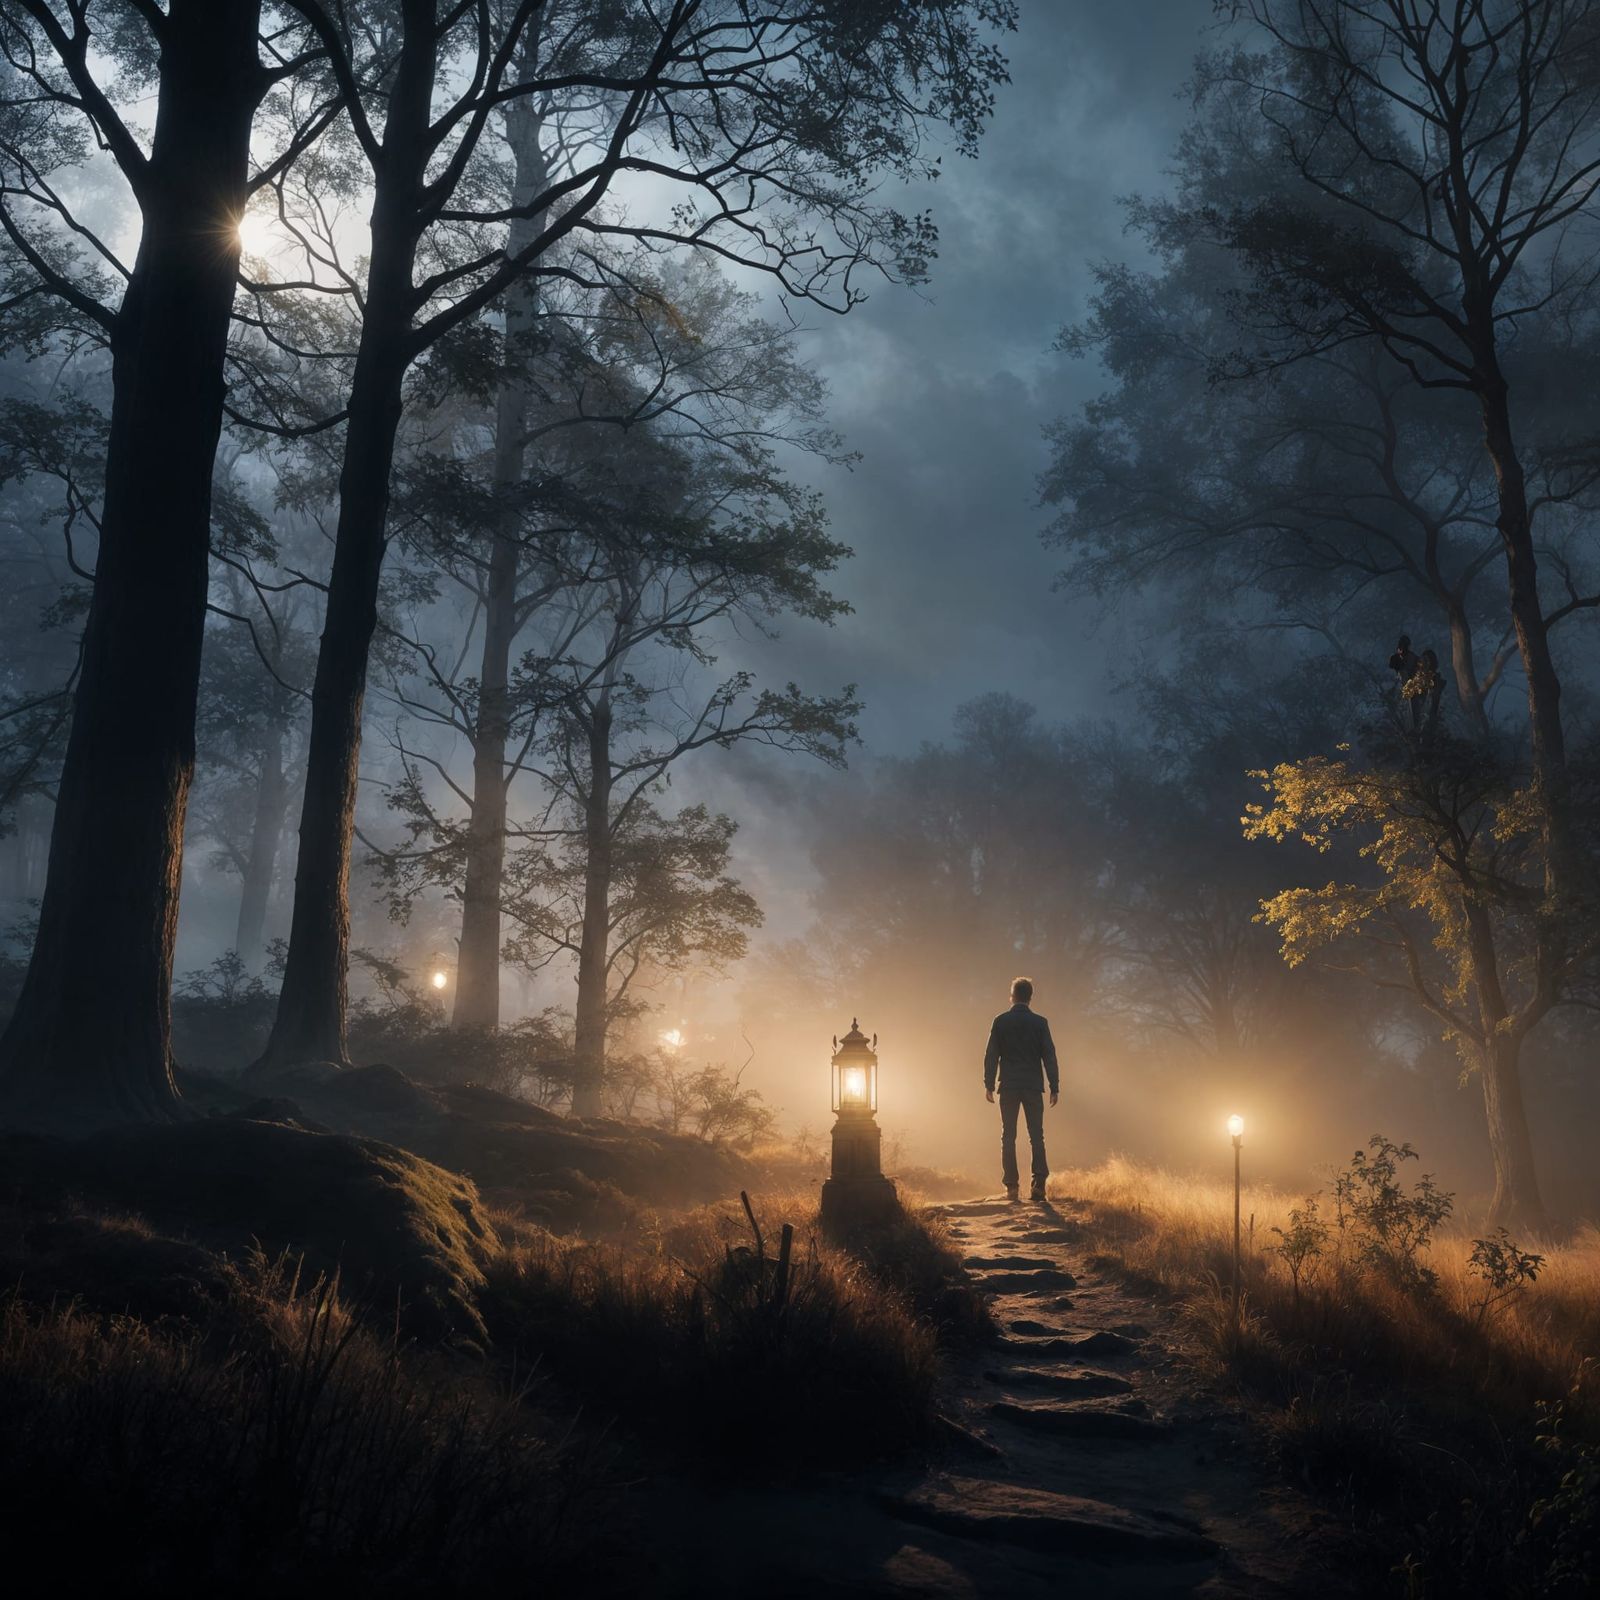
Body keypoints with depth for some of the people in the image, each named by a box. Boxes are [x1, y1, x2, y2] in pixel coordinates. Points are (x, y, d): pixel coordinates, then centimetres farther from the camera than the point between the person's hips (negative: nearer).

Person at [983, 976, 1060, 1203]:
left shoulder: (1001, 1021, 0)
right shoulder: (1039, 1023, 0)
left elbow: (991, 1055, 0)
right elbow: (1049, 1056, -1)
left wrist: (989, 1085, 5)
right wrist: (1054, 1087, 4)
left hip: (1008, 1086, 0)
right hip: (1033, 1086, 0)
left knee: (1008, 1136, 5)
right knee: (1036, 1136, 5)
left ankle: (1011, 1186, 0)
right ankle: (1039, 1185, -6)